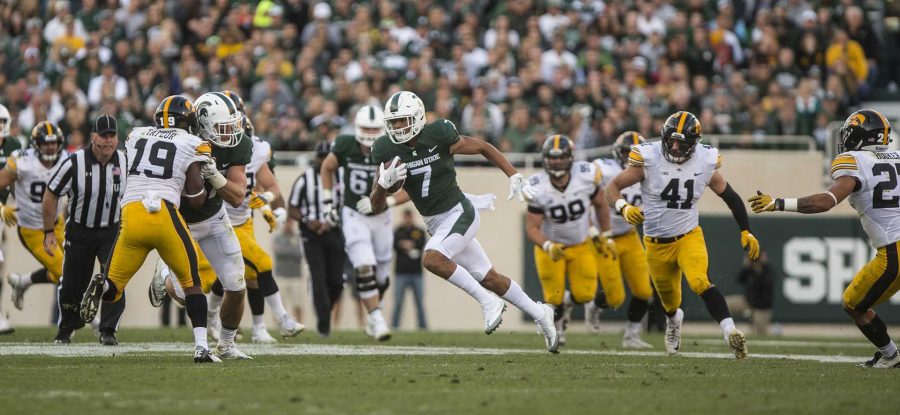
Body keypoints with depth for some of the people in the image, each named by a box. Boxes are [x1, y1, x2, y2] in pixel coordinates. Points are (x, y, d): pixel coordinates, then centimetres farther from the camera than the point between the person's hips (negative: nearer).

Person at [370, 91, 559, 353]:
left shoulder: (438, 136, -17)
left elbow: (484, 148, -2)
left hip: (459, 213, -5)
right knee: (489, 279, 11)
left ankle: (488, 301, -13)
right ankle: (540, 315, 29)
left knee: (432, 259, -28)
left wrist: (515, 178, -7)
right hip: (434, 223, 5)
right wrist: (384, 184, -25)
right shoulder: (387, 151, -6)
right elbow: (377, 207, -4)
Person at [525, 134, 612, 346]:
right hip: (550, 246, -2)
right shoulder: (538, 189, -26)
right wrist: (548, 246, -38)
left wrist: (605, 236, 5)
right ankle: (558, 326, 33)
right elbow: (532, 227, -20)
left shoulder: (585, 176, -22)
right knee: (554, 298, -1)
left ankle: (568, 301, 31)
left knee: (584, 295, -6)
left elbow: (600, 204, -2)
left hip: (581, 245, 2)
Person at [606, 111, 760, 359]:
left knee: (700, 283, -29)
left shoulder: (705, 163, -9)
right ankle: (674, 320, 53)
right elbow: (613, 188, -14)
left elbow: (730, 196, 6)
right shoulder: (648, 159, -16)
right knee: (670, 303, 17)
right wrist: (624, 208, -35)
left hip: (689, 236, -1)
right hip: (657, 243, 1)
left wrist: (746, 232, 5)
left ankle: (730, 332, -37)